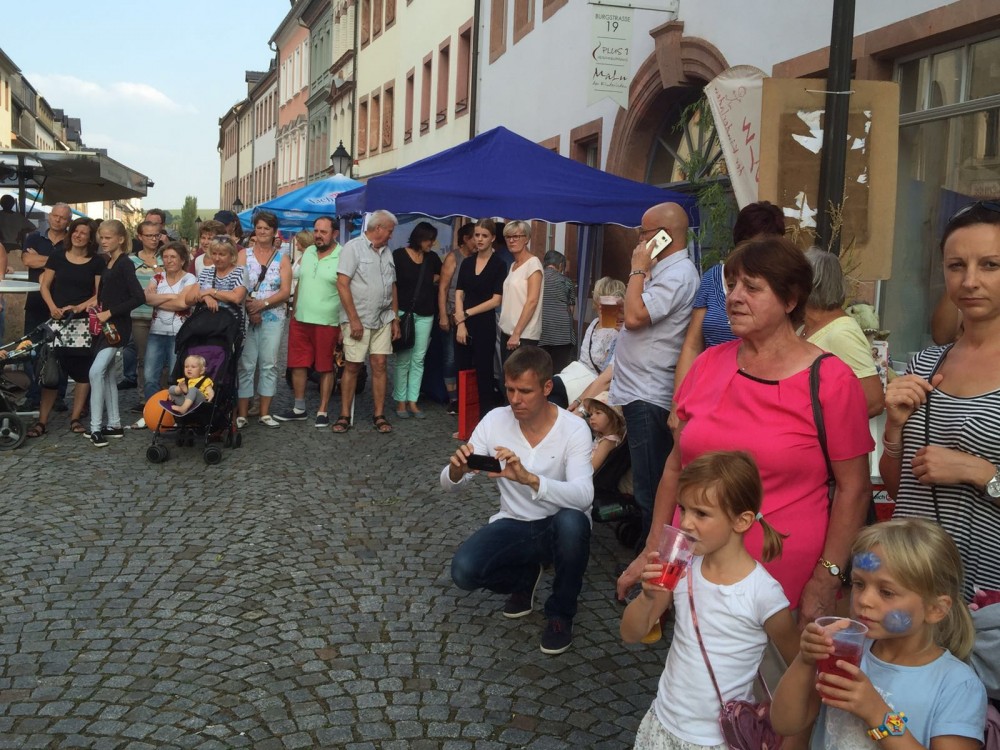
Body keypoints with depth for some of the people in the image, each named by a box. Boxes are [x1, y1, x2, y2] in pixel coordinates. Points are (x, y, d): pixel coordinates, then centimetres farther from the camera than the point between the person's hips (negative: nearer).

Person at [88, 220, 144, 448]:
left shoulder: (125, 264, -12)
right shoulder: (108, 263, 13)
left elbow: (139, 297, -21)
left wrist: (110, 313, -19)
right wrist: (98, 314, 5)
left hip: (117, 326, -9)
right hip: (104, 326, 9)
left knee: (96, 371, -18)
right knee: (107, 373, 12)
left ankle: (96, 427, -14)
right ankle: (114, 424, 20)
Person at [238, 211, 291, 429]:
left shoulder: (282, 258, 6)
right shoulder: (244, 255, 5)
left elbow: (285, 291, -2)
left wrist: (262, 304, -15)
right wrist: (250, 308, -15)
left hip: (273, 318, 1)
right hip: (246, 317, -1)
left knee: (269, 365, 3)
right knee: (245, 365, -1)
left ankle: (265, 413, 10)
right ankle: (242, 413, 3)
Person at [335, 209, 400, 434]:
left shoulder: (386, 252, 14)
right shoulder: (353, 247, -6)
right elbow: (342, 284, -12)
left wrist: (395, 318, 13)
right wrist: (354, 319, -15)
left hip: (383, 320, 5)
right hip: (357, 320, -5)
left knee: (379, 365, 3)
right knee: (352, 366, 0)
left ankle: (379, 416, 10)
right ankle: (345, 416, 9)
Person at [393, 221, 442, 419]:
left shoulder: (432, 257, 8)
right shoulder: (399, 255, -4)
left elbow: (440, 276, 26)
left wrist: (433, 280, 4)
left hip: (425, 315, 4)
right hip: (404, 312, -4)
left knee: (418, 359, 4)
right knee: (403, 359, 0)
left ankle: (412, 401, 8)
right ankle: (400, 401, 7)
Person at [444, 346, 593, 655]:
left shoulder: (574, 428, -19)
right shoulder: (494, 421, -11)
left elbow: (583, 496, -34)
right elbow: (448, 485, -9)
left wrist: (529, 478, -49)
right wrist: (457, 469, -35)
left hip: (559, 527, -2)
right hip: (514, 524, 2)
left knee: (572, 520, -37)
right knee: (463, 570, -23)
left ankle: (561, 612, -8)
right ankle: (525, 576, 13)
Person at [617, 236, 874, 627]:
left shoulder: (831, 381, -7)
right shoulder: (708, 364, 4)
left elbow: (854, 489, -5)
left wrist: (826, 581, -10)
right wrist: (652, 552, 10)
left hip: (785, 588, -4)